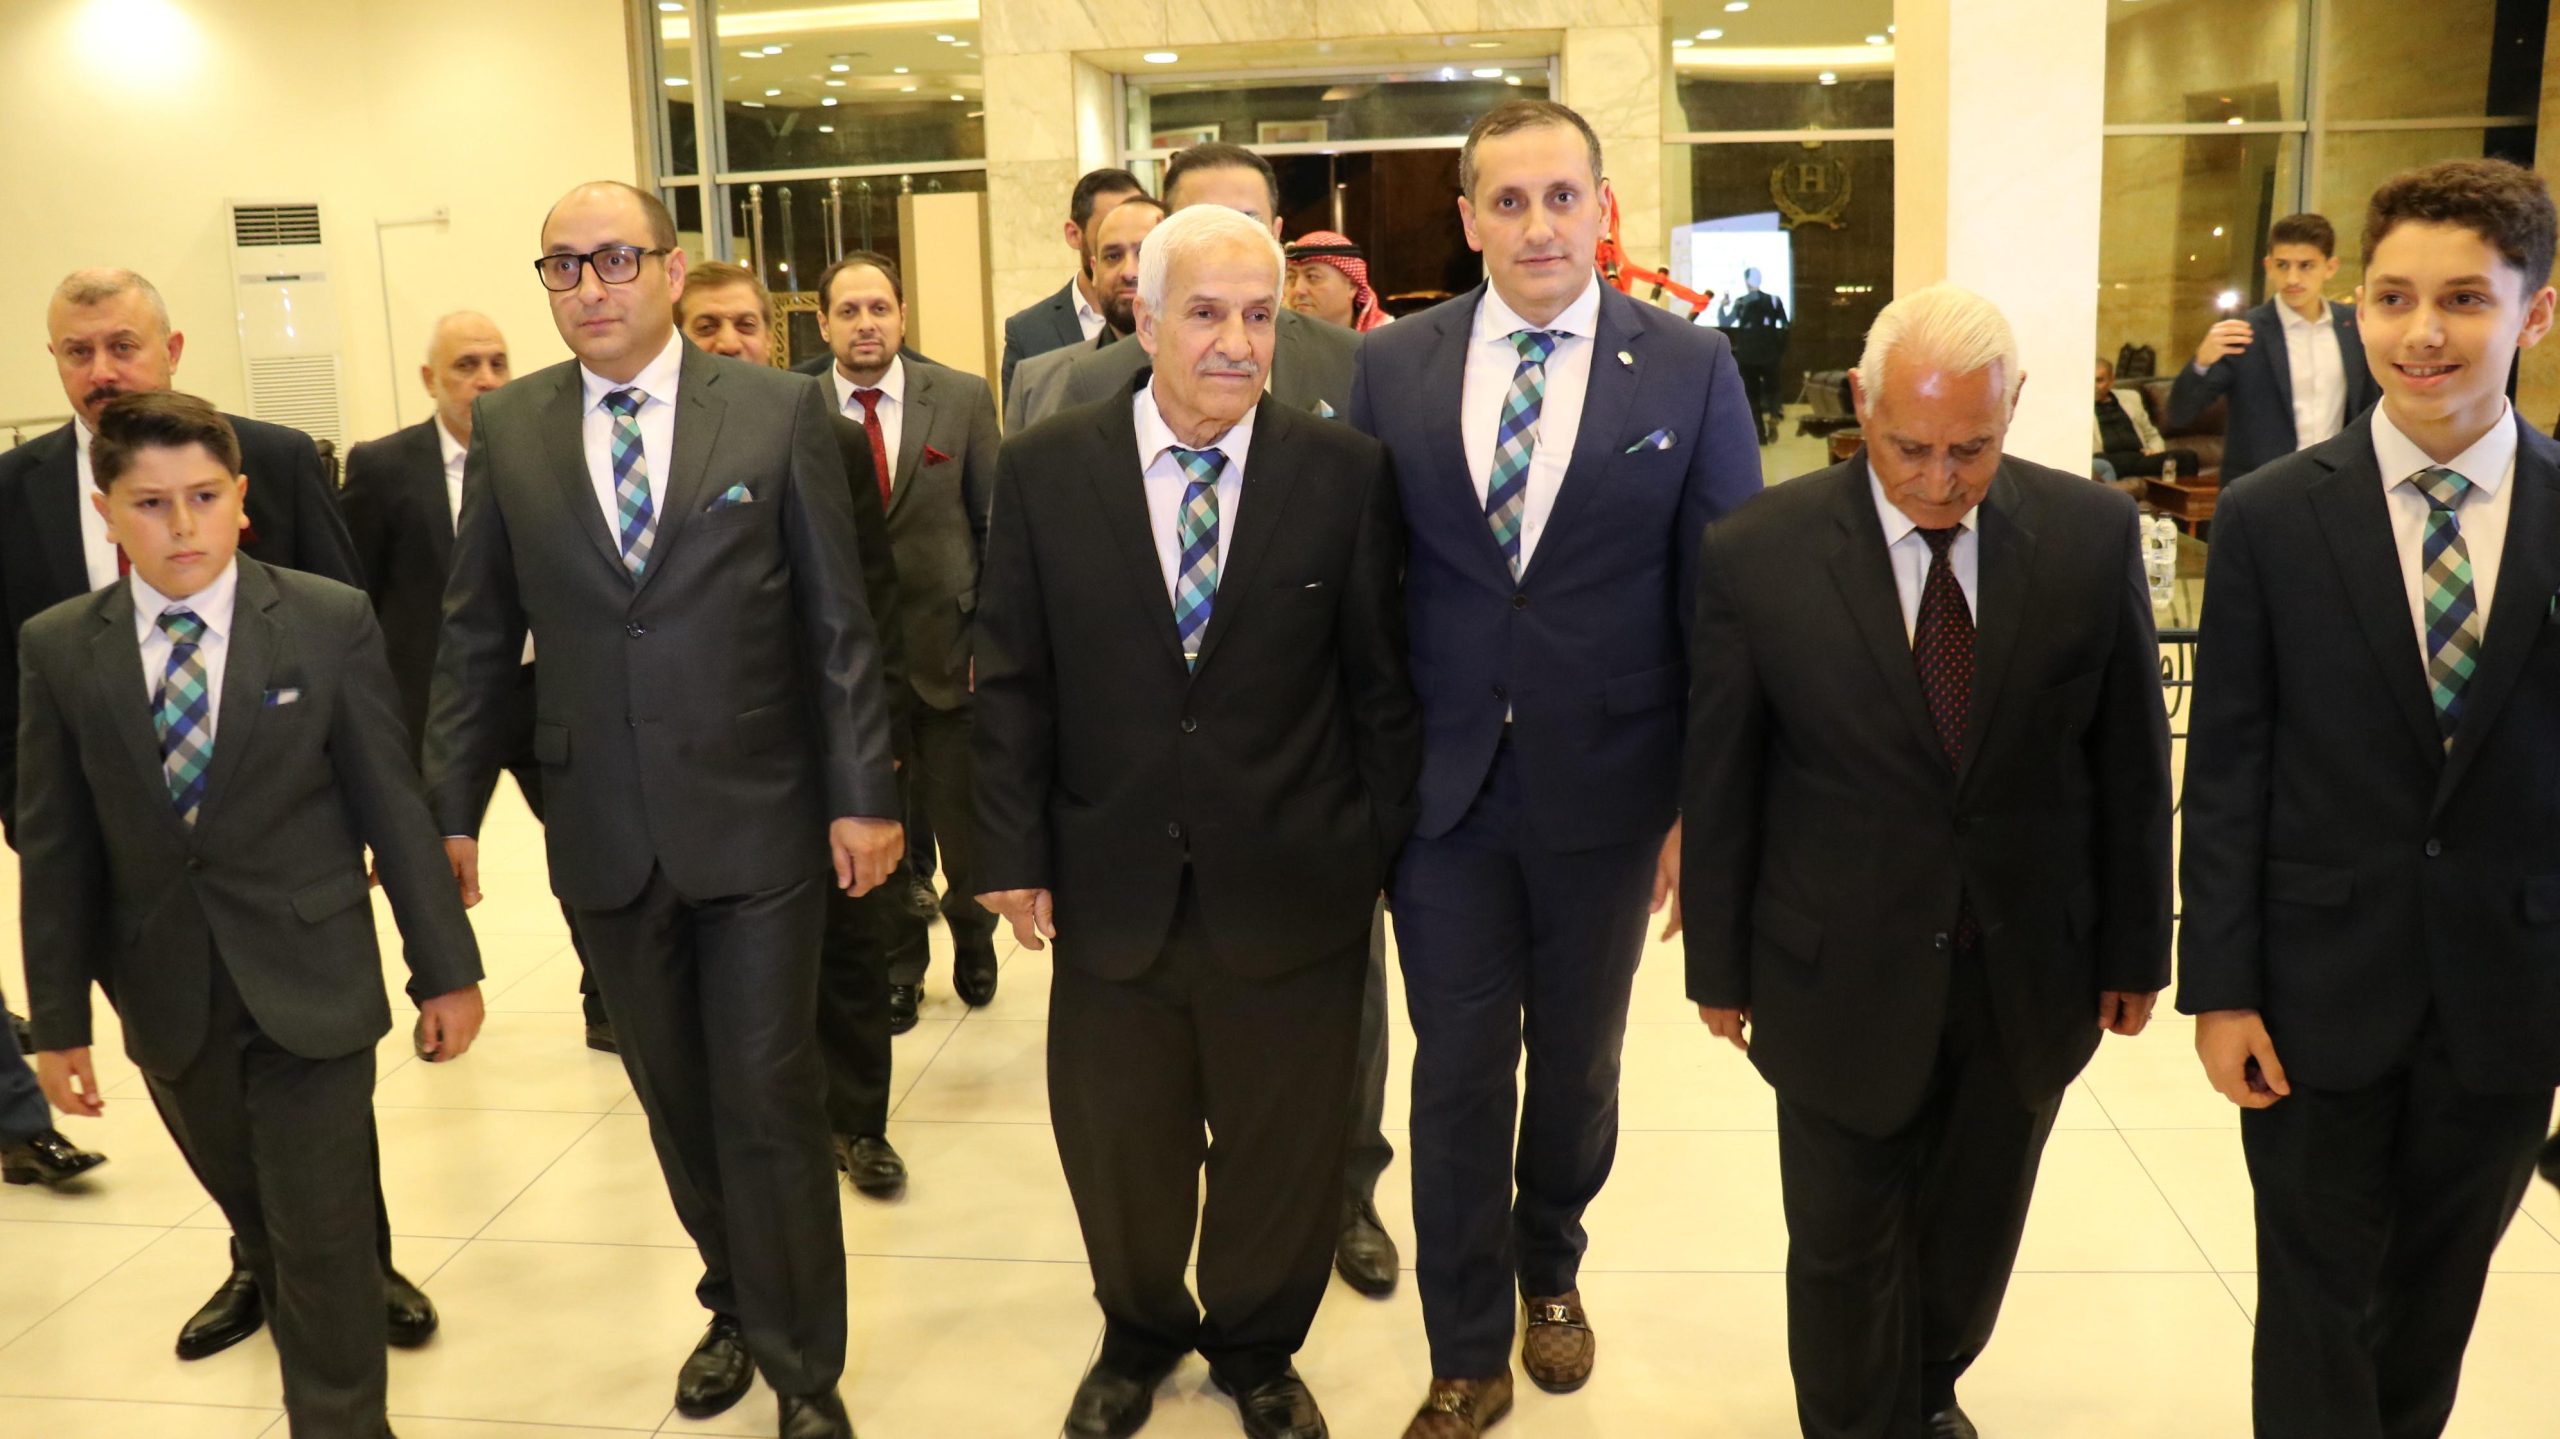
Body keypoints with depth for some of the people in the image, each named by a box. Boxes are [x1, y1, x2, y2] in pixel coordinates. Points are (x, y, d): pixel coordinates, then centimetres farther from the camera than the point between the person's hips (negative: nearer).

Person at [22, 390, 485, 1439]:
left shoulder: (332, 622, -8)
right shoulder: (55, 650, -2)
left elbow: (393, 804, -5)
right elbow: (53, 848, 2)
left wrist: (446, 968, -3)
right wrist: (58, 1018, 4)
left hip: (311, 985, -2)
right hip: (168, 998, 2)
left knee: (325, 1234, 4)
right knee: (252, 1208, 19)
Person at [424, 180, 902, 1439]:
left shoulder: (777, 411, -4)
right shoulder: (508, 429, 3)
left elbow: (838, 620, -3)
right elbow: (476, 637, 7)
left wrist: (863, 794, -5)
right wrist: (448, 809, 5)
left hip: (758, 821, -2)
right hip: (604, 837, 3)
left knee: (767, 1099, 3)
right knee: (675, 1097, 15)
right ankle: (737, 1306, 37)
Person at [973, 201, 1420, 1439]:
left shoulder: (1344, 472, -5)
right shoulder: (1043, 468, -3)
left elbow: (1378, 678, 1)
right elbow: (1013, 676, 0)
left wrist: (1380, 842, 1)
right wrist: (1014, 849, -2)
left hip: (1292, 893, 0)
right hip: (1110, 886, 1)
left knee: (1284, 1149, 16)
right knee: (1115, 1146, 18)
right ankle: (1139, 1335, 46)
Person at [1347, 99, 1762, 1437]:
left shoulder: (1689, 368, -4)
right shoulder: (1391, 367, -1)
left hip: (1606, 788, 0)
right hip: (1441, 784, 0)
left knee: (1577, 1062, 17)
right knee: (1458, 1073, 7)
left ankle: (1550, 1269, 44)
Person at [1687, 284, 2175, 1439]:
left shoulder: (2093, 535, -7)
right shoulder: (1755, 553, -13)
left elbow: (2130, 761, 1)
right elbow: (1718, 781, -5)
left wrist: (2135, 949, 6)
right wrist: (1720, 966, 1)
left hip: (2030, 974, 3)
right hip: (1839, 976, -2)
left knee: (1972, 1233, 21)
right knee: (1843, 1252, 12)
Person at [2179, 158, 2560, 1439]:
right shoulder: (2269, 520, -7)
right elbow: (2224, 770, -5)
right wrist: (2219, 988, -6)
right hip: (2319, 992, -1)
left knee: (2437, 1299, 19)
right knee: (2320, 1300, 11)